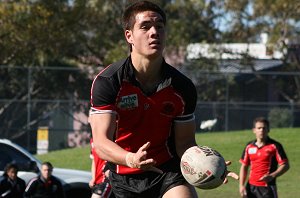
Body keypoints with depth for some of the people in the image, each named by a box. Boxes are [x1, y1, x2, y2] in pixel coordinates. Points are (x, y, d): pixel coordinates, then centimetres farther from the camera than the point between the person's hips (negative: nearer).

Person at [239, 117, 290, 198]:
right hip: (251, 187, 5)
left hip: (267, 188, -5)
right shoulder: (249, 147, 8)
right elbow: (244, 166, 15)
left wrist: (272, 176, -22)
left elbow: (285, 165, -7)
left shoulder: (275, 146, -6)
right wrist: (241, 185, 5)